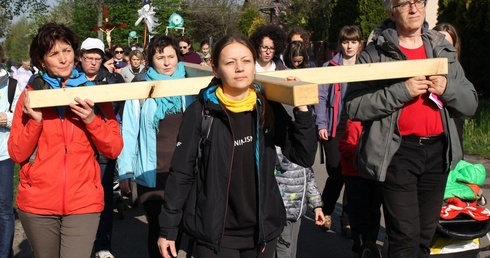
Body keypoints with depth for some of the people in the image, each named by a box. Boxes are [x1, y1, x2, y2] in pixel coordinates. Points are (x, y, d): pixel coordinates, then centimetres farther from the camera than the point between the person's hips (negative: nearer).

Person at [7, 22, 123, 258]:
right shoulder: (31, 95, 2)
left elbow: (114, 149, 0)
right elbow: (17, 154, -1)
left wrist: (92, 120, -16)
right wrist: (35, 120, -15)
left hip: (83, 202, -1)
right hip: (37, 203, 1)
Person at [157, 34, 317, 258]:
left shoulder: (269, 108, -1)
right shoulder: (200, 113, -10)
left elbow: (304, 157, -1)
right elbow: (180, 174, -6)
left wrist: (302, 109, -12)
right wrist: (168, 228, -6)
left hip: (263, 229, 3)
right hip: (214, 232, -3)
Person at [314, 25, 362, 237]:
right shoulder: (330, 67, 4)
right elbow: (321, 97, 2)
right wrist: (321, 124, -7)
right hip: (335, 129, -2)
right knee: (336, 173, -4)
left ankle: (348, 219, 14)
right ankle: (326, 211, 22)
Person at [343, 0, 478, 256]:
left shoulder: (443, 51, 13)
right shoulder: (375, 54, -3)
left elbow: (470, 103, 11)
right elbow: (354, 106, -14)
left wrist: (447, 88, -9)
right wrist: (402, 90, -21)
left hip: (437, 152, 5)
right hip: (398, 153, -5)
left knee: (425, 236, 14)